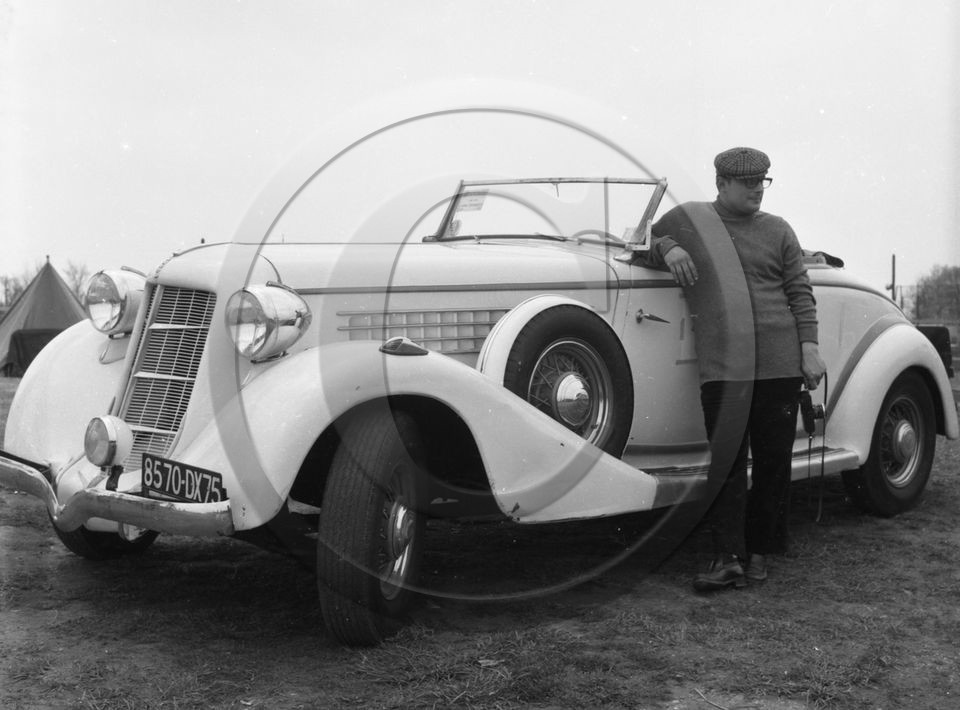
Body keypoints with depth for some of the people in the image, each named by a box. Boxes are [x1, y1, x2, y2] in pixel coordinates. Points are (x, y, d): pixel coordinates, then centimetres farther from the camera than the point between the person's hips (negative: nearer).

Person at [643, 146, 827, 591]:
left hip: (780, 364, 2)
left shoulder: (778, 232, 13)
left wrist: (810, 349, 0)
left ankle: (759, 551, 17)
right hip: (722, 367, -1)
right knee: (726, 461, -5)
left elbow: (800, 293, 10)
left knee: (773, 461, 5)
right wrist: (666, 248, -5)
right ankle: (727, 559, -5)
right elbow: (645, 248, 17)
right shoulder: (685, 222, 10)